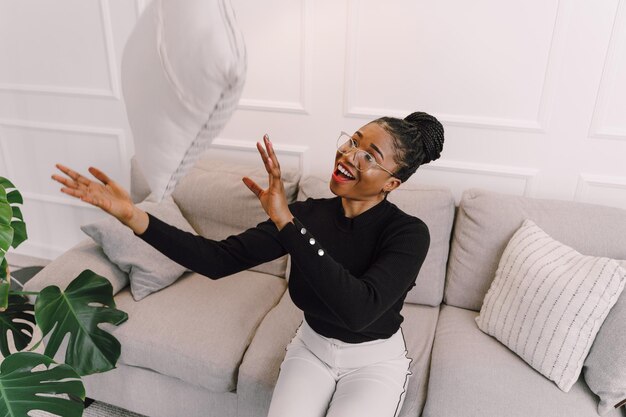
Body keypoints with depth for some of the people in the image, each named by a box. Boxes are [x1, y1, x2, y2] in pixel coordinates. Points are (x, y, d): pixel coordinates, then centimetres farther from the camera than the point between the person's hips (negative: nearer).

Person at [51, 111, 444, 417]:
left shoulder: (409, 233, -25)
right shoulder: (308, 212, -14)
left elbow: (359, 310, -42)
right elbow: (219, 259, -19)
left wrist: (286, 222, -44)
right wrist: (133, 216, -30)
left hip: (375, 358, -3)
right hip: (312, 346, 3)